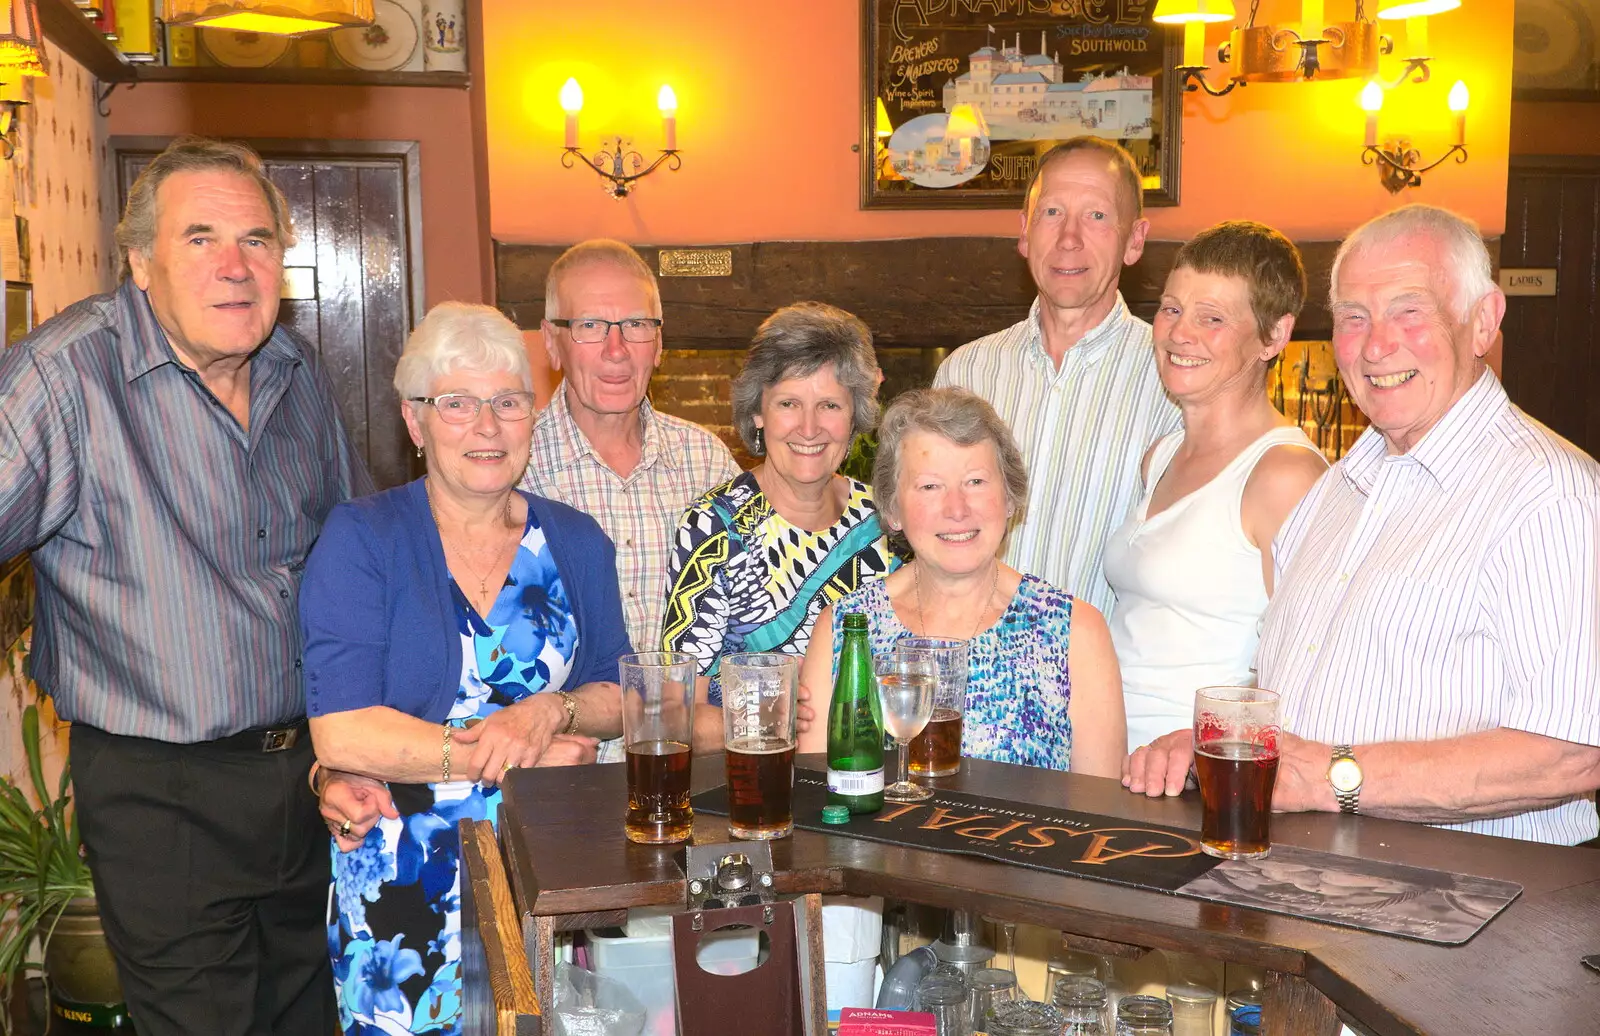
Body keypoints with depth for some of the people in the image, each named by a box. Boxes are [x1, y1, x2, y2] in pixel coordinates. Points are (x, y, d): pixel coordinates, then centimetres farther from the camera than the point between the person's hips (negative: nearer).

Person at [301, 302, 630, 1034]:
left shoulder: (574, 542, 6)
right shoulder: (361, 540, -7)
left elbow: (620, 696, 7)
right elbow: (341, 733, -16)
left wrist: (550, 712, -15)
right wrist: (516, 758, -13)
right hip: (405, 893, -3)